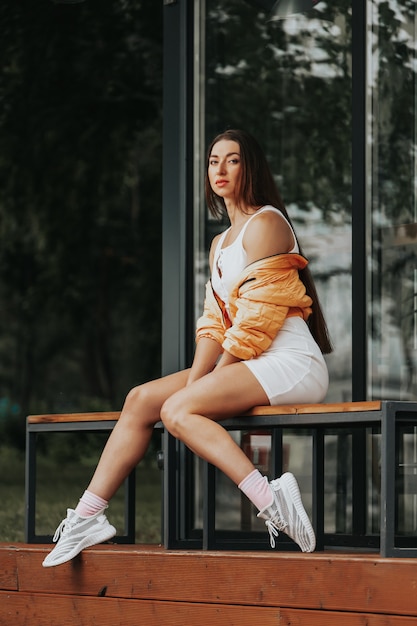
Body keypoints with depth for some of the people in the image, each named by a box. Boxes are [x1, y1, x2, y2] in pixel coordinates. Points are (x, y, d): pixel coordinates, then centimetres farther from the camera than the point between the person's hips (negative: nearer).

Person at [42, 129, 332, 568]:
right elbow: (214, 322, 14)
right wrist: (195, 380, -3)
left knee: (177, 411, -26)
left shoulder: (265, 224, -7)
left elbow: (257, 318, -14)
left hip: (290, 363, -9)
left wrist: (212, 381, -11)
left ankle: (270, 499, -36)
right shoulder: (221, 243, 22)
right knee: (141, 399, -2)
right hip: (248, 366, 9)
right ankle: (88, 516, -3)